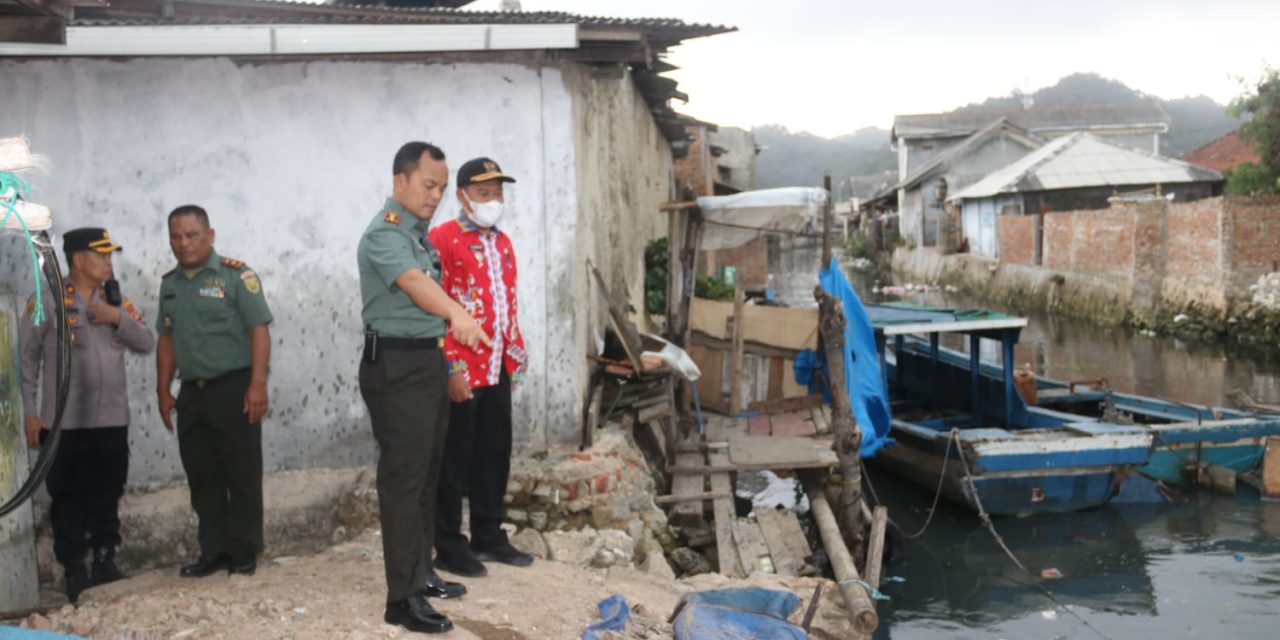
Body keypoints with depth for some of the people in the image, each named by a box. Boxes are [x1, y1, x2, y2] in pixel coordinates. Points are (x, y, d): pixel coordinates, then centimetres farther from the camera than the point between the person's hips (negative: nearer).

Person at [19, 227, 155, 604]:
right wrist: (30, 413, -6)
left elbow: (147, 343, 6)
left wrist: (118, 318, -11)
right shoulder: (47, 302, -4)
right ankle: (73, 570, 10)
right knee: (68, 498, 1)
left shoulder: (116, 301, 10)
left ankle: (105, 562, 21)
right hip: (64, 421, -4)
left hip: (112, 419, 4)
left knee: (107, 494, 10)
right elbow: (26, 358, -3)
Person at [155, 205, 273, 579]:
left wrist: (257, 385, -18)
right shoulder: (170, 284, 12)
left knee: (242, 475, 1)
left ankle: (244, 553, 11)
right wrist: (163, 390, 12)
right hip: (191, 393, 6)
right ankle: (212, 551, 19)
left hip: (233, 389, -6)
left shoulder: (235, 275, -7)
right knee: (201, 477, 10)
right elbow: (167, 339, 17)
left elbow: (259, 330, -11)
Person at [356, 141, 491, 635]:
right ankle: (402, 598, -2)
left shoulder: (420, 233, 14)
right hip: (397, 367, -9)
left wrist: (448, 356, 23)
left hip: (427, 362, 10)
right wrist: (457, 315, -54)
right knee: (403, 478, -7)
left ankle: (421, 573, 28)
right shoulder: (384, 233, -17)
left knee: (426, 474, 16)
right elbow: (413, 283, -37)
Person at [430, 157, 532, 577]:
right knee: (454, 460, 2)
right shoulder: (442, 239, -9)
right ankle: (448, 547, 13)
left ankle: (489, 538, 26)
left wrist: (515, 360, 16)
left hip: (497, 371, 7)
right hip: (460, 372, -7)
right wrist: (451, 369, -18)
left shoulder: (502, 243, 15)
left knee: (495, 454, 13)